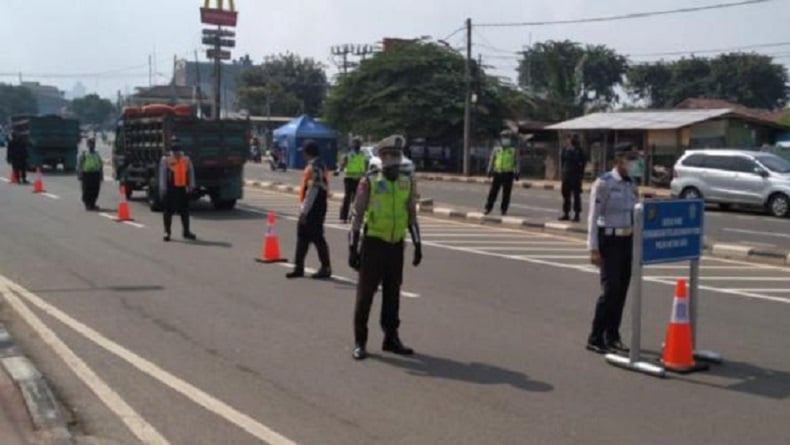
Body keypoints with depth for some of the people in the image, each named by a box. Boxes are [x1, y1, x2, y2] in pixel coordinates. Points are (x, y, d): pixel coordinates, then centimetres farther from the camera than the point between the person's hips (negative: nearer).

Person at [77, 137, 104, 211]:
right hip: (86, 174, -4)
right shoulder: (83, 154, 3)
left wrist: (101, 176, 14)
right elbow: (79, 165, 1)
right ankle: (87, 204, 9)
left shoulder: (97, 155, 16)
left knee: (95, 191, 2)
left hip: (96, 174, 4)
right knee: (87, 191, -4)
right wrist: (79, 176, -6)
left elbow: (101, 165, 19)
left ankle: (92, 204, 15)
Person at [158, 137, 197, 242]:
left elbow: (191, 173, 11)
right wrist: (162, 189, -9)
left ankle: (186, 232, 17)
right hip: (170, 189, -3)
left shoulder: (187, 160, 8)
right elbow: (162, 175, -5)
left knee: (185, 211, 8)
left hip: (182, 189, 3)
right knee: (168, 211, 0)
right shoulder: (165, 161, -4)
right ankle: (167, 232, 9)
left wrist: (191, 186, 5)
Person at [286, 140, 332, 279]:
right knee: (302, 237, 13)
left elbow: (312, 190, -23)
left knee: (316, 238, -3)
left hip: (313, 209, -10)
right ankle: (299, 267, 20)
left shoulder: (314, 167, -18)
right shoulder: (317, 165, 14)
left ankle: (326, 268, 7)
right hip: (312, 208, 10)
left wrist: (304, 211, -21)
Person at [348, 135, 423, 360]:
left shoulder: (408, 183, 5)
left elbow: (412, 216, 12)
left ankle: (391, 338, 23)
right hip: (373, 243, -4)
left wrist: (418, 246, 8)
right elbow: (357, 216, -6)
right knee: (365, 293, 1)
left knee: (392, 293, 11)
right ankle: (359, 342, 10)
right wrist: (353, 249, -10)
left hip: (396, 245, 4)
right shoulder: (368, 182, -7)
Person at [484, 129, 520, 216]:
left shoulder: (514, 151, 3)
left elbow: (517, 163, 3)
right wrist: (490, 171, 6)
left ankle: (504, 209, 9)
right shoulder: (496, 150, 9)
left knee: (506, 194, 1)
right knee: (493, 192, 1)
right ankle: (488, 208, 7)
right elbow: (491, 161, 13)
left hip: (508, 174, -2)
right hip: (497, 173, 2)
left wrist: (516, 173, -3)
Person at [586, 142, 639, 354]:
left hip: (627, 240, 7)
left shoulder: (631, 184, 10)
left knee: (622, 290, 9)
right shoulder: (603, 183, -12)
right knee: (610, 289, -11)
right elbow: (593, 217, -14)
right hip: (609, 240, -7)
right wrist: (593, 249, -18)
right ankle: (595, 338, 0)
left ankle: (612, 336, 20)